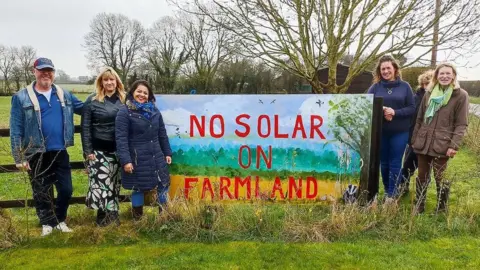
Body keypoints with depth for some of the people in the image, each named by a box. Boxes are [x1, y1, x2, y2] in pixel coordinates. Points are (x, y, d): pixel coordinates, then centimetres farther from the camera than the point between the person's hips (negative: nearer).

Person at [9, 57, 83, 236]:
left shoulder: (64, 95, 5)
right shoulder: (21, 98, -5)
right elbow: (16, 130, -6)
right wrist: (19, 157, -9)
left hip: (60, 152, 3)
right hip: (37, 155, -2)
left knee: (66, 189, 8)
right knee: (41, 192, 11)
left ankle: (60, 220, 31)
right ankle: (47, 223, 30)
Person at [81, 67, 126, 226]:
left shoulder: (123, 100, 5)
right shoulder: (92, 100, -3)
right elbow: (85, 127, -3)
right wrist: (87, 150, -8)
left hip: (118, 150, 3)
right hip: (98, 150, -3)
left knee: (114, 183, 10)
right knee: (101, 182, -6)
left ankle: (113, 214, 23)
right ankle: (104, 215, 9)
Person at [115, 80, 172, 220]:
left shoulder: (155, 111, 8)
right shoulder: (125, 112, -9)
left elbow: (162, 134, 13)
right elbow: (121, 138, -14)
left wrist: (167, 152, 12)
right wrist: (125, 160, -20)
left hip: (157, 157, 5)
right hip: (137, 159, -5)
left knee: (163, 184, 11)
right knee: (138, 188, 7)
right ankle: (138, 217, 26)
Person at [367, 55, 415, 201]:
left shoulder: (405, 86, 1)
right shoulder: (375, 87, 2)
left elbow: (411, 108, -1)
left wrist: (395, 112, -17)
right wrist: (381, 112, -19)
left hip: (400, 132, -1)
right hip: (380, 131, 1)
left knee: (395, 163, 4)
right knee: (384, 162, 12)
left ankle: (392, 194, 15)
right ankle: (387, 190, 29)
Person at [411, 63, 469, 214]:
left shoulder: (461, 95, -2)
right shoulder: (429, 93, 11)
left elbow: (461, 124, -6)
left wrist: (454, 145, -15)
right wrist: (414, 139, 11)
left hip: (442, 144, -4)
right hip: (423, 143, 4)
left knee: (440, 178, 5)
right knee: (422, 177, 11)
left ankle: (441, 210, 22)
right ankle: (418, 207, 23)